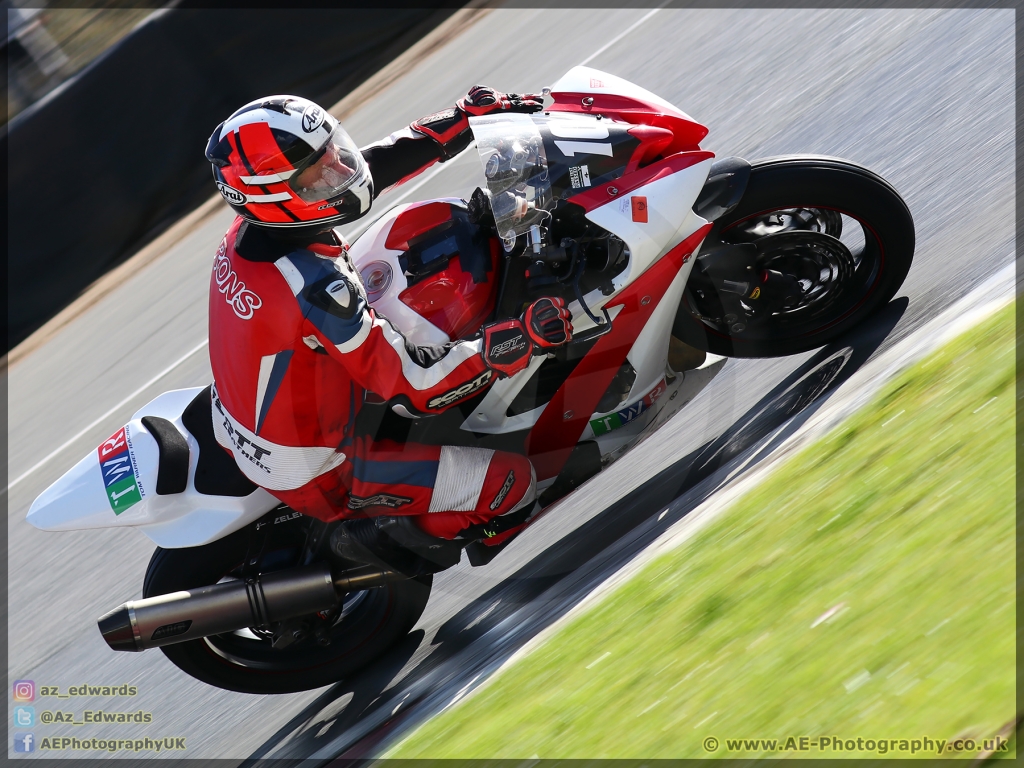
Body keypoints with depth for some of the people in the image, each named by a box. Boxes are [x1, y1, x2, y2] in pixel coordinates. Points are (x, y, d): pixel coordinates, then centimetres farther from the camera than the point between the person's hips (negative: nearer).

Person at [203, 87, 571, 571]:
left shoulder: (250, 228, -10)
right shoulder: (314, 286, -36)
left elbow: (373, 164, 0)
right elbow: (413, 386, -31)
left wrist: (469, 115, 0)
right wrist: (523, 339, -34)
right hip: (314, 474, -8)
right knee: (512, 483, -10)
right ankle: (380, 543, 4)